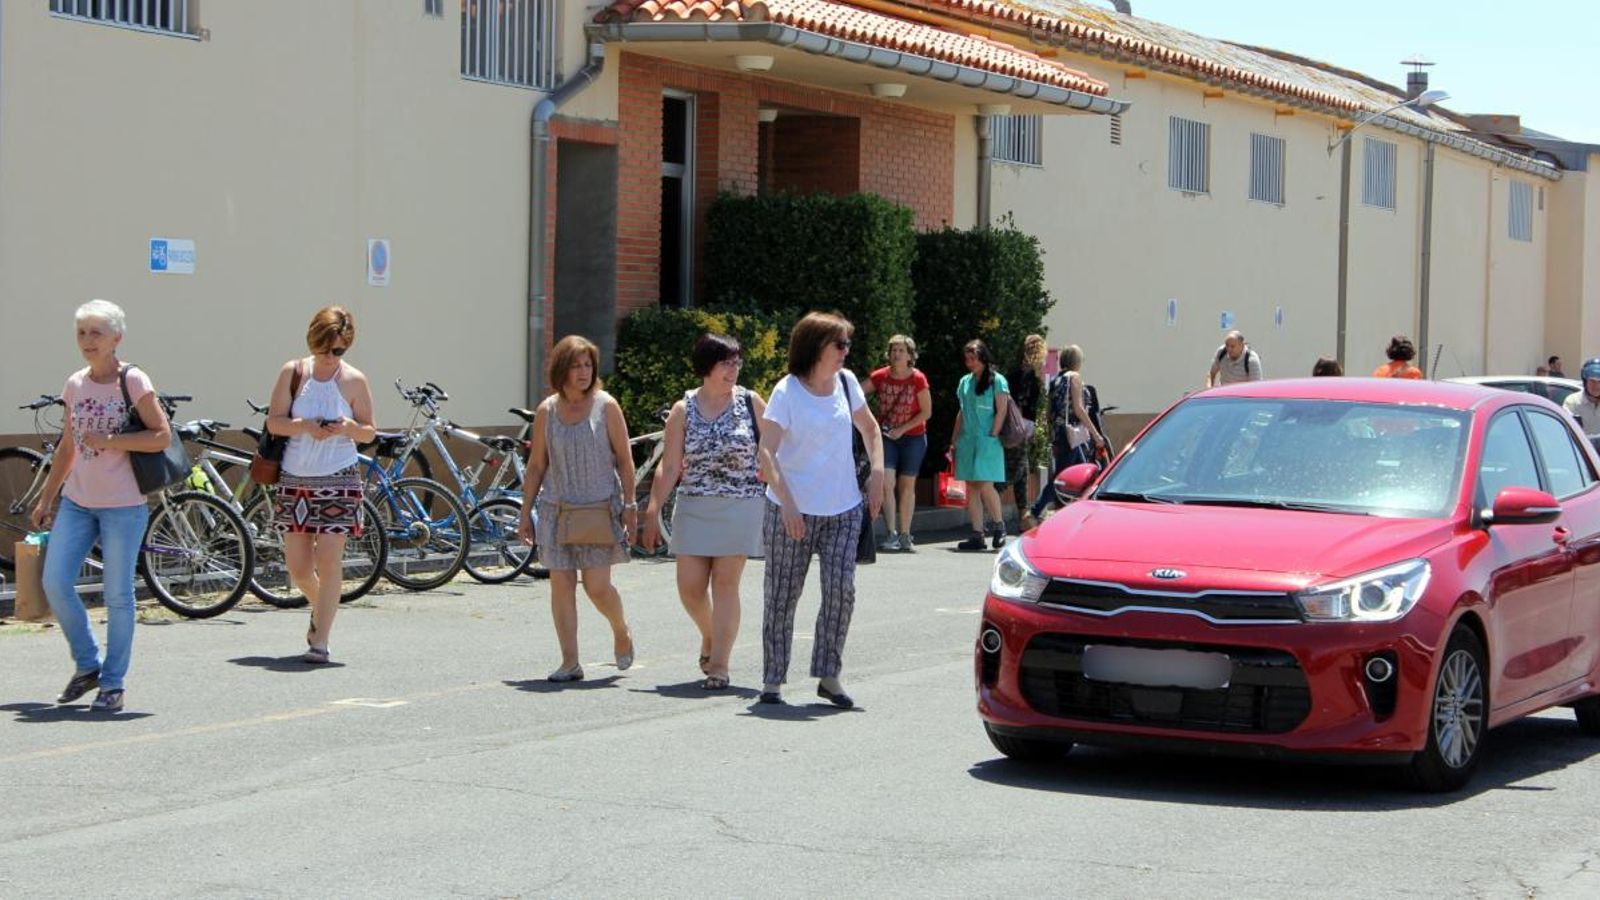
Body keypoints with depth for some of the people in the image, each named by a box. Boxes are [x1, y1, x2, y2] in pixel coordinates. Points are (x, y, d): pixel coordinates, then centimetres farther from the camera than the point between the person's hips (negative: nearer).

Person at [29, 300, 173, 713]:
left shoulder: (133, 381, -7)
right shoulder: (75, 385, 10)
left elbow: (162, 436, -10)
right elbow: (68, 448, 18)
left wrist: (110, 441, -18)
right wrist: (45, 499, 17)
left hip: (123, 505, -5)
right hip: (77, 501, 5)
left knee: (117, 594, 0)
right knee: (54, 582, -4)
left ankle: (113, 682, 12)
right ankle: (87, 664, 15)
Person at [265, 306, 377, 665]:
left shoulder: (353, 380, 1)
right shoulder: (293, 372, 3)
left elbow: (369, 432, 6)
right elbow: (273, 422, 1)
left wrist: (348, 428, -15)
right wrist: (303, 426, -17)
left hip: (337, 480, -2)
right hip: (294, 479, 2)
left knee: (328, 558, -11)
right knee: (297, 565, 7)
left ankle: (320, 641, -6)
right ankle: (321, 609, 38)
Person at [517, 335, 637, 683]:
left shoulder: (605, 406, -1)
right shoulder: (546, 410, 6)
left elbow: (624, 459, 2)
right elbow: (536, 466, 10)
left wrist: (630, 505, -3)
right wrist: (525, 514, 9)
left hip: (599, 508, -3)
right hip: (556, 510, 3)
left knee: (597, 586, -7)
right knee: (561, 584, -1)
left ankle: (622, 632, 23)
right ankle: (570, 661, 5)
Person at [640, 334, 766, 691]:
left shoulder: (751, 403, 1)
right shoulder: (683, 410, 4)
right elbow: (669, 467, 3)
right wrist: (652, 513, -2)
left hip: (741, 507, -2)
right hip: (694, 508, 2)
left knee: (725, 583, -6)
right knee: (690, 586, 0)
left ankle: (719, 665, 0)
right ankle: (709, 637, 31)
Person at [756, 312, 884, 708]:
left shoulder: (846, 382, 5)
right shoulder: (787, 391, -10)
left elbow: (869, 428, 21)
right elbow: (767, 452, -17)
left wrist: (877, 472, 6)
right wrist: (787, 504, -26)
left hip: (844, 510, 4)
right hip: (793, 511, -4)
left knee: (841, 589, -7)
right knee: (782, 596, 3)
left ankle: (828, 675, 4)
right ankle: (772, 679, 13)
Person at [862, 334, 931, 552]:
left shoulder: (918, 379, -10)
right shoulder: (880, 377, -4)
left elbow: (926, 412, -7)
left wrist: (902, 429, -14)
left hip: (912, 438, -1)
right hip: (888, 437, 1)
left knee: (907, 487, 5)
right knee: (887, 483, -13)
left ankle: (905, 536, 14)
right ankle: (891, 534, -12)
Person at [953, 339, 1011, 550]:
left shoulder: (997, 381, -1)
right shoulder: (965, 382, 15)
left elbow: (1001, 412, -5)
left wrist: (992, 436, -13)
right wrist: (954, 441, 14)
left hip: (986, 441, -6)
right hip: (967, 441, 6)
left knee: (985, 485, -13)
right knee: (971, 488, 3)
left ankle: (998, 525, 7)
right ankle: (977, 535, 4)